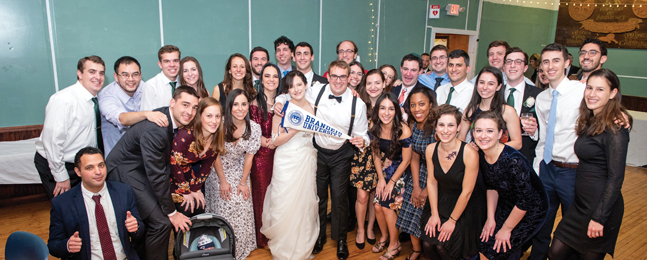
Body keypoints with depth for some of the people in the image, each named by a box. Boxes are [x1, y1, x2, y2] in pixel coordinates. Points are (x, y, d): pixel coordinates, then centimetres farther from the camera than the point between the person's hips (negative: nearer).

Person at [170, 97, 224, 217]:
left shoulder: (217, 139, -12)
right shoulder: (185, 135, -30)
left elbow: (207, 166, 0)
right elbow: (174, 164, -21)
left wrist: (195, 188, -4)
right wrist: (186, 192, -13)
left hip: (187, 176, 5)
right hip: (170, 175, -5)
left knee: (199, 206, -5)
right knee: (186, 207, -13)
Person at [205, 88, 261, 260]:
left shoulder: (254, 128, -13)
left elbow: (249, 157, -5)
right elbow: (216, 155, -12)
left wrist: (243, 182, -7)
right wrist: (223, 181, -11)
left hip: (239, 171, 2)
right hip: (218, 171, -2)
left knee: (242, 206, -7)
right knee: (224, 206, -10)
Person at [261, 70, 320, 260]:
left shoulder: (312, 107, 6)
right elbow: (275, 141, -11)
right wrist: (295, 129, -22)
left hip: (307, 161, 4)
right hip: (287, 162, -3)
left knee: (305, 203, 9)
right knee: (285, 205, 0)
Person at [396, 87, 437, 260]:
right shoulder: (413, 125, -1)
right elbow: (414, 157, 3)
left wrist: (427, 190, -12)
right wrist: (416, 186, -4)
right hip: (419, 174, 6)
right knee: (411, 212, 7)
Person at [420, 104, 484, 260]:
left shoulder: (470, 153, -24)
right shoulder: (431, 150, -9)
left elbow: (466, 192, -18)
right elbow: (431, 182, 1)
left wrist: (452, 220, -10)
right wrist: (434, 214, -1)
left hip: (466, 206, -4)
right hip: (441, 201, 4)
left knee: (443, 245, -14)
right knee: (428, 243, -9)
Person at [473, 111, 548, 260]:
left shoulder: (513, 160, -32)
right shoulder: (481, 155, -11)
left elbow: (525, 201, -24)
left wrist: (506, 229, -13)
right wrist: (491, 218, 2)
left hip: (530, 210, -6)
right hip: (507, 205, 6)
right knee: (485, 242, 3)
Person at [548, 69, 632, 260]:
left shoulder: (614, 129, -16)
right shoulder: (590, 122, 9)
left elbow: (615, 178, -18)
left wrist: (599, 217, -19)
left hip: (601, 207, -7)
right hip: (582, 205, 7)